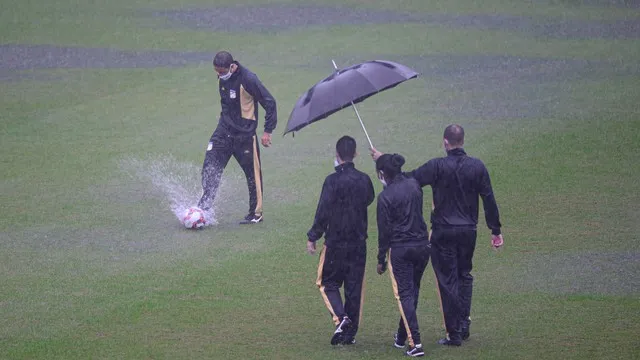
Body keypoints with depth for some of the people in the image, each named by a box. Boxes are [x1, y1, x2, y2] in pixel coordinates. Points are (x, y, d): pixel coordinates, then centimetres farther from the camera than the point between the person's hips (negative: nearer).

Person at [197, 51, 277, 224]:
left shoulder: (248, 80, -20)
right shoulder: (222, 79, 2)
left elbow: (269, 103, -15)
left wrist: (268, 131, -15)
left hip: (245, 134, -6)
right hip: (224, 131, 6)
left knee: (253, 173, 4)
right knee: (210, 167, -4)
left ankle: (256, 213, 15)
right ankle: (204, 205, 3)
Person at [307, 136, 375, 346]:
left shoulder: (333, 181, -15)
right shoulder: (364, 180, 1)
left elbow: (323, 212, -15)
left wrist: (313, 237, -6)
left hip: (336, 243, -4)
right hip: (359, 242, 4)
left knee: (329, 283, 9)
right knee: (354, 287, 9)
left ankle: (340, 317, -15)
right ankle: (350, 333, 12)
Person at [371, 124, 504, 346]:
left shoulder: (438, 167, -13)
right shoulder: (477, 166, -1)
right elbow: (489, 200, 2)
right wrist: (496, 231, 9)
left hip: (443, 232, -4)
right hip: (469, 231, 4)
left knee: (448, 280, 2)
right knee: (464, 275, 20)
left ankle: (454, 333, 3)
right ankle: (464, 325, 17)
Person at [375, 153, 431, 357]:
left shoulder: (385, 197, -13)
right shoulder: (414, 185, 4)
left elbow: (384, 231, -10)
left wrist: (381, 260, 0)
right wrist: (384, 158, 42)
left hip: (400, 250, -6)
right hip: (422, 245, 6)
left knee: (405, 294, -3)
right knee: (413, 291, 18)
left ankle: (415, 342, -13)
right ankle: (402, 337, 30)